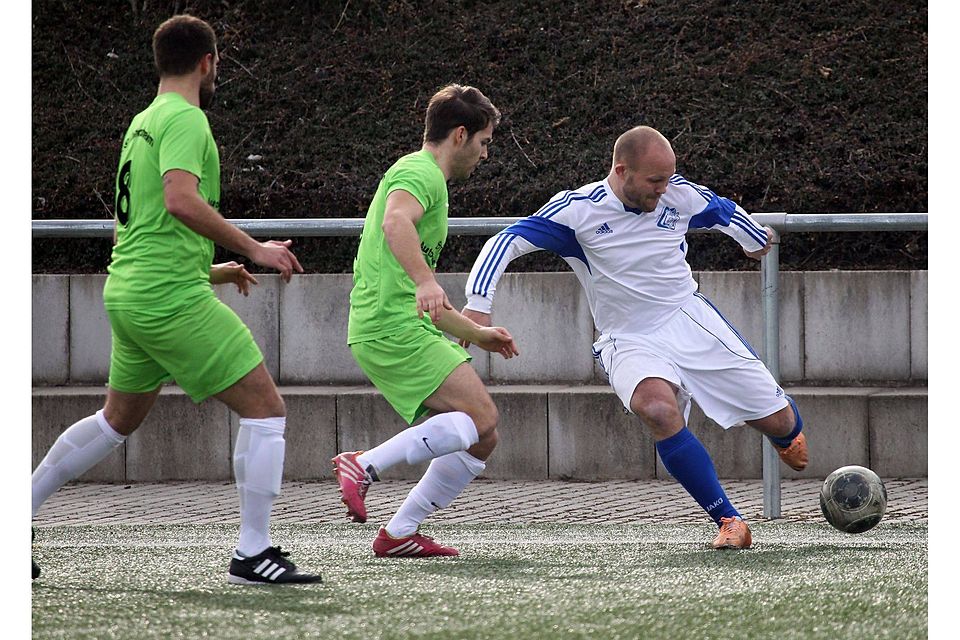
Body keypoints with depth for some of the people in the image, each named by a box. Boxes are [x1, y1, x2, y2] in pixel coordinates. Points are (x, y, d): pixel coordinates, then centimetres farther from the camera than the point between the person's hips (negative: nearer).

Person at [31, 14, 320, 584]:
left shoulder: (141, 123, 19)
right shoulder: (186, 119, -10)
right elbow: (180, 200, -27)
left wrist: (211, 271, 29)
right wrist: (253, 249, -20)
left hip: (127, 295, 10)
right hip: (173, 298, -10)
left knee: (119, 420, 25)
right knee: (266, 408, -5)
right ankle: (253, 554, -8)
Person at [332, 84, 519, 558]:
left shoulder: (422, 175, 29)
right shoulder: (420, 172, -3)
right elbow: (395, 222, -28)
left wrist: (476, 333, 40)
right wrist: (426, 282, -41)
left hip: (400, 327, 10)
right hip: (392, 328, -10)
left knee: (481, 440, 5)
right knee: (481, 417, -21)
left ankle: (400, 534, 5)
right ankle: (365, 466, -21)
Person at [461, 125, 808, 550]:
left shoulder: (681, 195, -3)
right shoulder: (579, 209, -15)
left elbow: (725, 212, 19)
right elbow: (507, 242, -17)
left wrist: (756, 240, 39)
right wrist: (478, 304, -29)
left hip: (691, 320, 3)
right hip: (629, 341, -3)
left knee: (778, 421, 1)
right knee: (657, 408, -37)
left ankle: (787, 438, 45)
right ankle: (729, 522, -27)